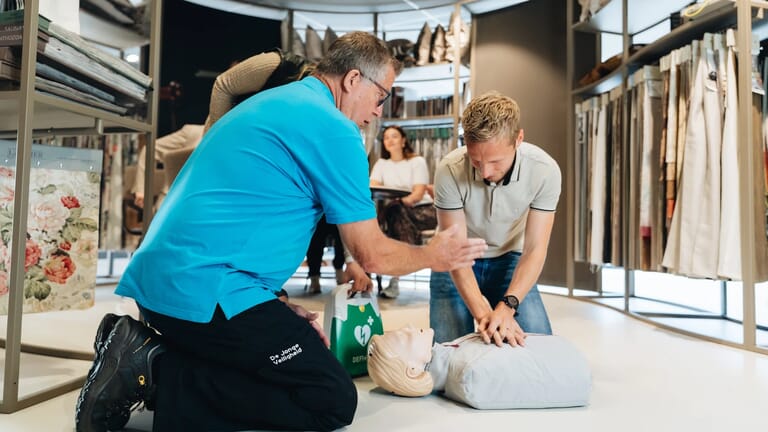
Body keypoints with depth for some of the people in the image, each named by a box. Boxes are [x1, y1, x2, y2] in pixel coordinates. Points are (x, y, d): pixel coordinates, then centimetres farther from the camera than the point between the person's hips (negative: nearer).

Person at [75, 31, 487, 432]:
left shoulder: (270, 103, 20)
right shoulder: (332, 128, -10)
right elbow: (371, 254, -6)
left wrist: (278, 305, 16)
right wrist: (433, 256, 14)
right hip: (205, 291, -10)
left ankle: (148, 355, 6)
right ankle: (158, 373, -8)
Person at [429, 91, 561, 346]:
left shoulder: (545, 171, -25)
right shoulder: (449, 171, -29)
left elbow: (534, 249, -21)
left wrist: (507, 306, -36)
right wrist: (483, 313, -36)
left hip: (509, 260, 1)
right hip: (458, 265, -1)